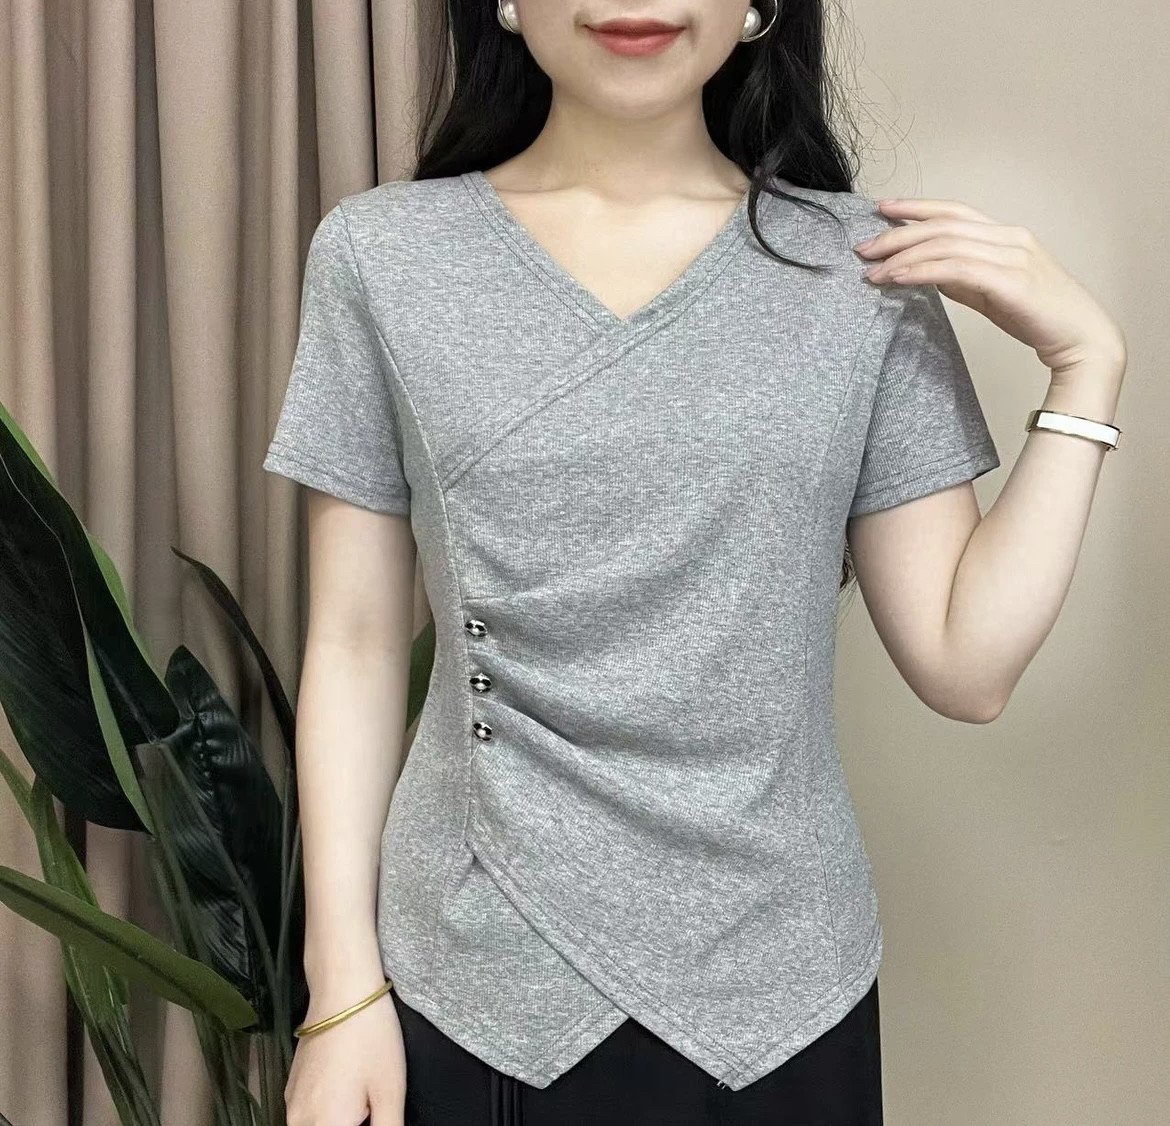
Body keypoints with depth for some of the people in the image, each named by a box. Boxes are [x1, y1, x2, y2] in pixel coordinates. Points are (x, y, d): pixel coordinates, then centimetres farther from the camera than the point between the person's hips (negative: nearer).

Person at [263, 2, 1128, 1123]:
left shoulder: (864, 269, -2)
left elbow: (964, 666, -3)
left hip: (775, 992, 1)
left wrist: (1085, 361, -7)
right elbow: (353, 648, -1)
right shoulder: (381, 256, -3)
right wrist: (343, 988, -3)